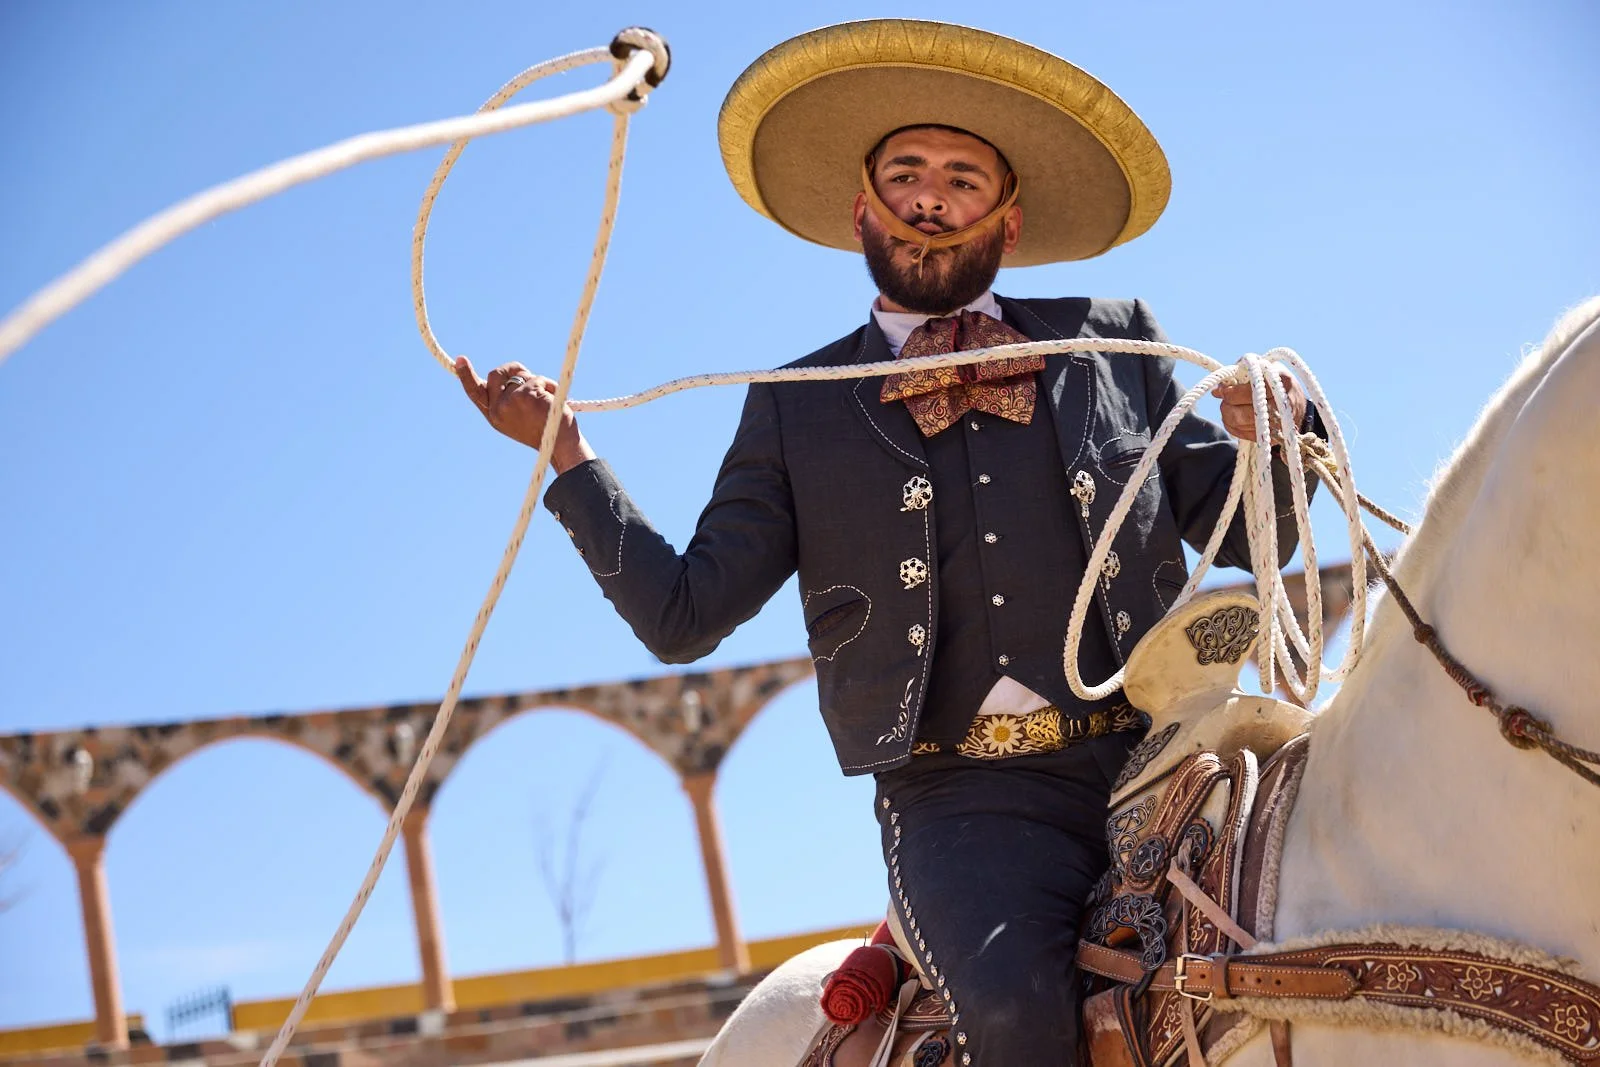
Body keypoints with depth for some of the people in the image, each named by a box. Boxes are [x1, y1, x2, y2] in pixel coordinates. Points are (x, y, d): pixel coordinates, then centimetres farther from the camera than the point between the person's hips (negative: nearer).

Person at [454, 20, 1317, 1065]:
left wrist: (1270, 436, -5)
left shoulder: (1113, 342, 17)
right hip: (968, 801, -2)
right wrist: (569, 456, -2)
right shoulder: (799, 409, 14)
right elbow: (683, 616, 8)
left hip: (1157, 765, 2)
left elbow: (1244, 535, 17)